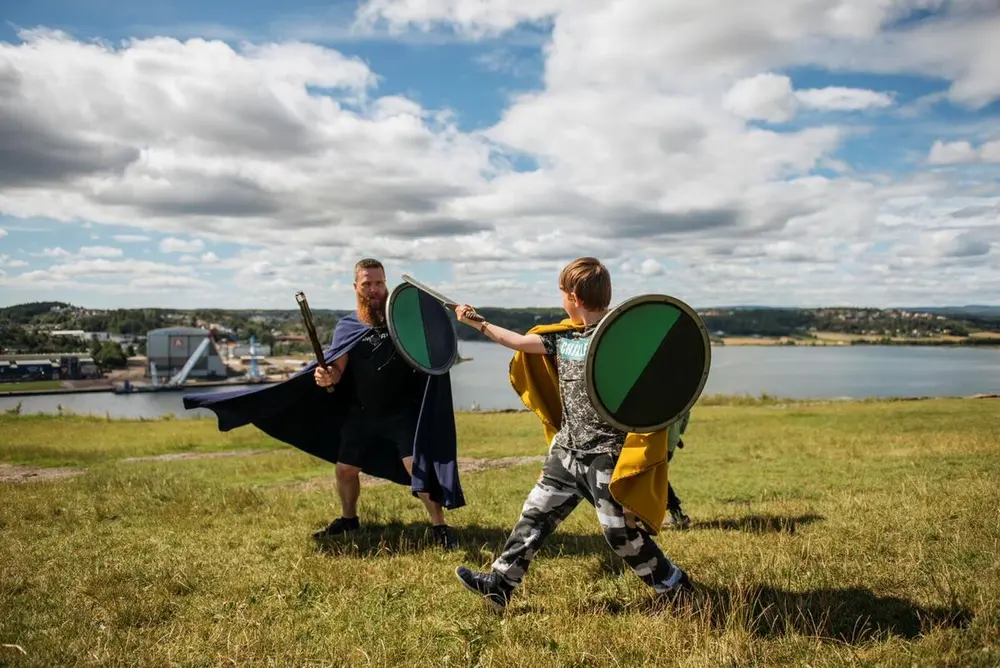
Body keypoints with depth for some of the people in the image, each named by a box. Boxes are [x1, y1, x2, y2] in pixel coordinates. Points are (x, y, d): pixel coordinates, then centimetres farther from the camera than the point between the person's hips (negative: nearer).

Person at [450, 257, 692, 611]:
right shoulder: (563, 335, 6)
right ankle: (499, 585, 20)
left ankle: (675, 588, 19)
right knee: (535, 514, 10)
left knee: (621, 532, -1)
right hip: (567, 450, 7)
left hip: (606, 455, -7)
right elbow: (520, 342, 16)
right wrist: (478, 323, 21)